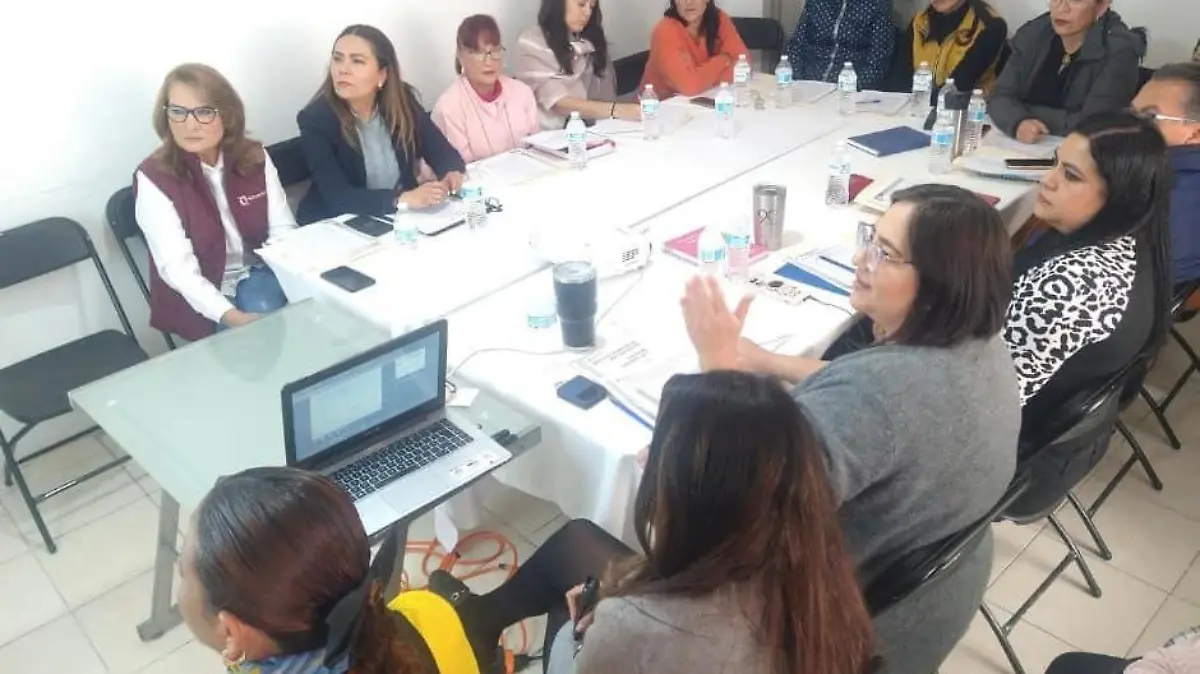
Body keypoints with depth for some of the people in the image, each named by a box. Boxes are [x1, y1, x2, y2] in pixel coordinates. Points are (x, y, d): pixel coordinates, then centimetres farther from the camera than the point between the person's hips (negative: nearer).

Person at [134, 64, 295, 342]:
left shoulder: (255, 157, -2)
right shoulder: (153, 177, -14)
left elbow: (283, 228, -1)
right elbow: (178, 268, -20)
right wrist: (232, 316, -35)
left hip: (257, 274, 4)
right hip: (201, 296, -3)